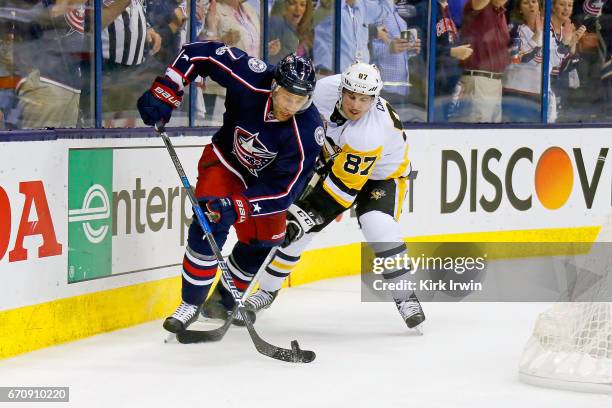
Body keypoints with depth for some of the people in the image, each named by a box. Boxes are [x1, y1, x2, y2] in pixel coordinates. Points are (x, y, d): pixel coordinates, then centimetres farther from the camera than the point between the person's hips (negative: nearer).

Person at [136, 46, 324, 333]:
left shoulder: (308, 131, -34)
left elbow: (284, 189, -32)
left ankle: (227, 300, 30)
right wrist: (164, 93, -27)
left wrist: (237, 207, -43)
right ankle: (191, 304, -12)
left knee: (262, 243, 4)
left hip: (266, 180, 1)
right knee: (209, 225, -21)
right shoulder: (251, 80, -33)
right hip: (225, 159, -1)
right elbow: (198, 53, -20)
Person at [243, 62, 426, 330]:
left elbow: (345, 187, -37)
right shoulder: (327, 89, -26)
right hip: (339, 161, 5)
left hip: (382, 174, -5)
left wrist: (310, 214, -37)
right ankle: (267, 290, 17)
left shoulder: (371, 132, -40)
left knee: (379, 229, -30)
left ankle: (405, 298, -11)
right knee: (290, 225, -1)